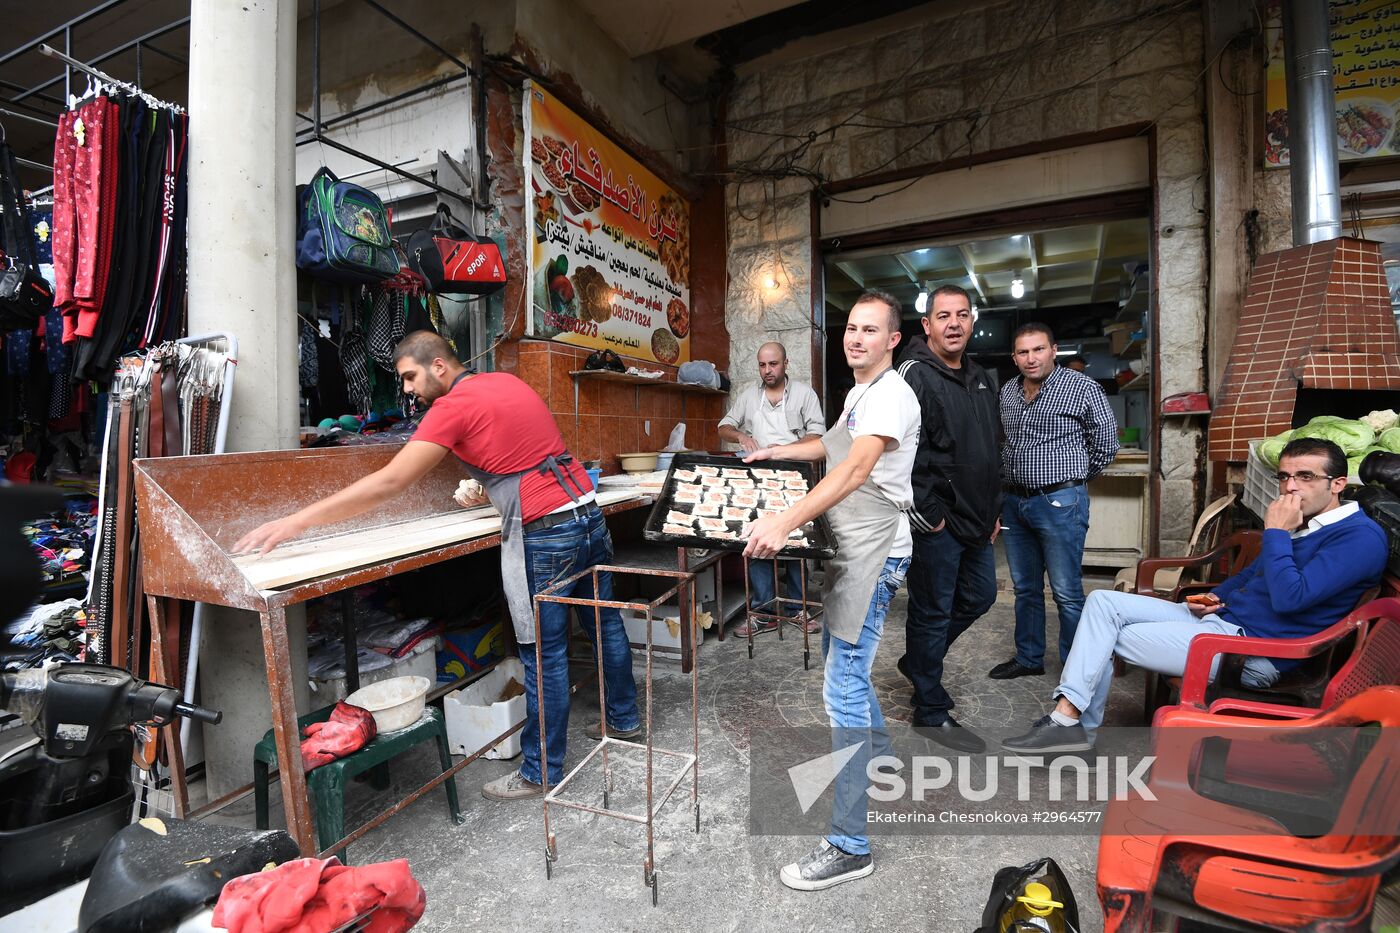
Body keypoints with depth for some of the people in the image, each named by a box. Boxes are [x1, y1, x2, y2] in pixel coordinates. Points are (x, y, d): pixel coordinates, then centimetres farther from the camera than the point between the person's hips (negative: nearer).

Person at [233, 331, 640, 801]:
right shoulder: (508, 382, 14)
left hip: (546, 535, -9)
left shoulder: (453, 406, -9)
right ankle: (624, 718, 41)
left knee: (545, 655, 3)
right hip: (589, 514, 9)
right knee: (605, 623, 21)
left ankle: (540, 772, 20)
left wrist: (295, 522, -10)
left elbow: (388, 483, -14)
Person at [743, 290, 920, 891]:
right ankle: (881, 762, 46)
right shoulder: (859, 392, 17)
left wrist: (785, 522, -40)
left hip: (873, 553, -10)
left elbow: (856, 468, -30)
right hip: (850, 549, 10)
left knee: (844, 689, -9)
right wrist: (776, 452, 27)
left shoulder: (891, 395, -16)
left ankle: (849, 846, 4)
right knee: (842, 666, 23)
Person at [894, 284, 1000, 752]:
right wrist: (926, 515, -19)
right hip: (936, 521, -9)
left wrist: (994, 509, 18)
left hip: (975, 520, 9)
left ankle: (919, 660, 40)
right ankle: (931, 710, 20)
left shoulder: (983, 380, 15)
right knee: (933, 611, 3)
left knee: (980, 595, 20)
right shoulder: (915, 375, -14)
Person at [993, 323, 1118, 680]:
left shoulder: (1082, 388, -7)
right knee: (1025, 588, 15)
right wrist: (1010, 478, 13)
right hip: (1014, 501, 6)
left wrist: (1073, 477, 7)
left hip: (1060, 501, -6)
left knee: (1067, 593, 1)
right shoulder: (1007, 392, 9)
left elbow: (1106, 445, -1)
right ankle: (1028, 658, 29)